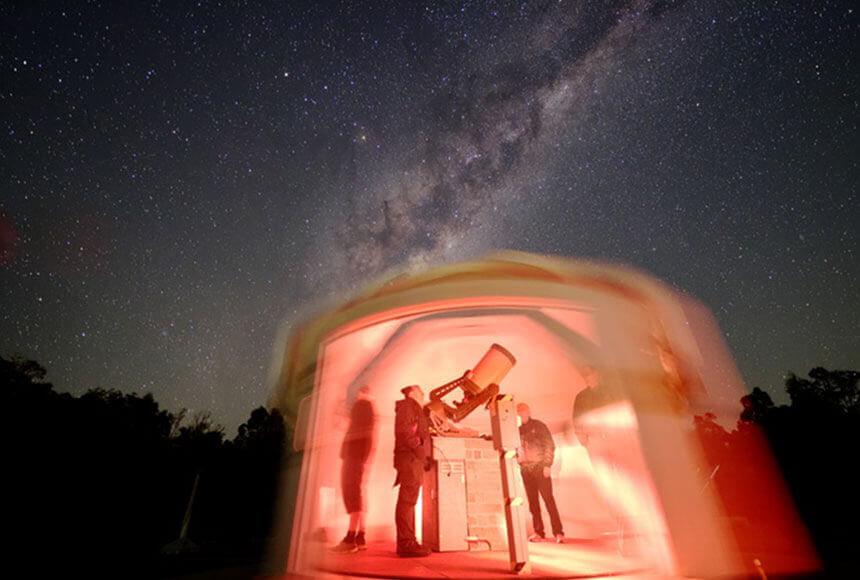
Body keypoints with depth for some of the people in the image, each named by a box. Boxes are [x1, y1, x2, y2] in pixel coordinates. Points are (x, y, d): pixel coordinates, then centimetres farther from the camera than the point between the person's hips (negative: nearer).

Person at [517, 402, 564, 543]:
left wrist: (547, 465, -10)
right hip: (525, 470, 4)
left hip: (540, 468, -4)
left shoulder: (538, 426, 0)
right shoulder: (518, 429, 11)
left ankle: (558, 532, 6)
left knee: (548, 499, -2)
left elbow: (550, 445, -3)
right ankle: (539, 533, 16)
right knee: (533, 502, 7)